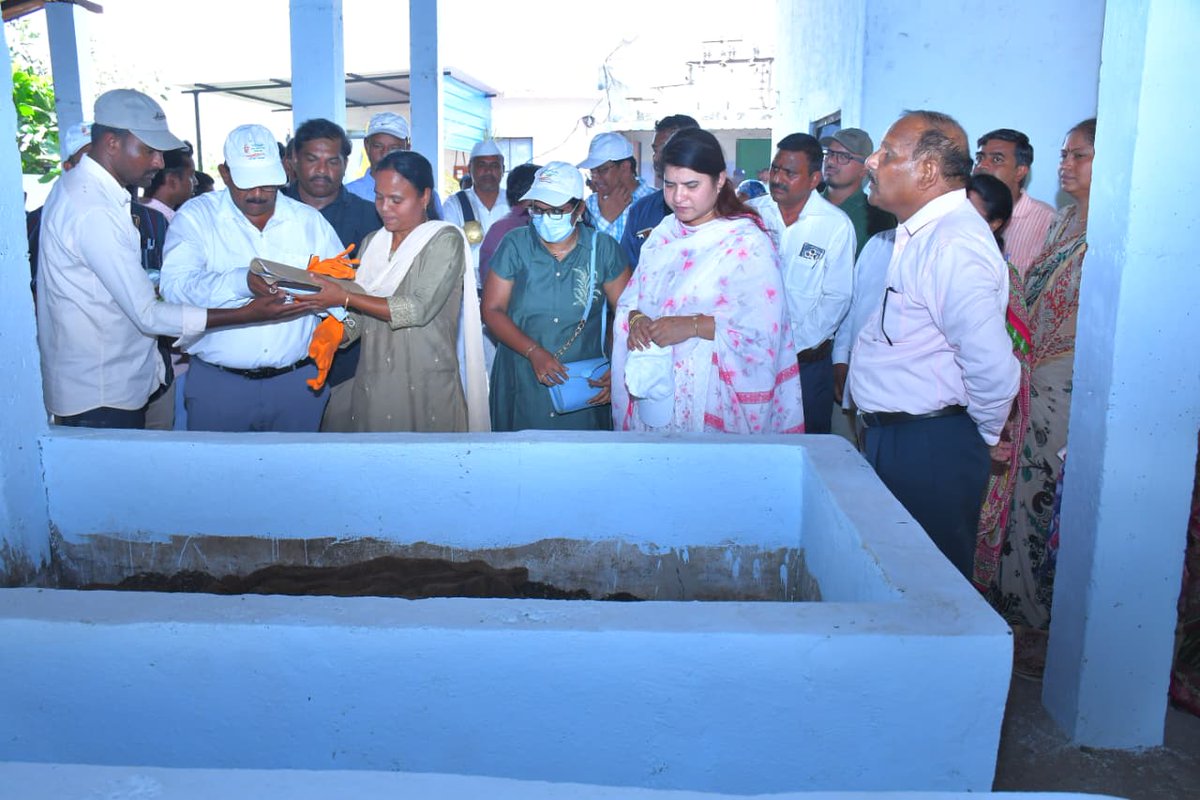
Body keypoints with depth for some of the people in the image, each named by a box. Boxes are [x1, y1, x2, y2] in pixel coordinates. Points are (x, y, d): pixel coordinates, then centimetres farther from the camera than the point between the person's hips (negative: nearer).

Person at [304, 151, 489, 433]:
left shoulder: (445, 240, -5)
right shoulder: (373, 243, 13)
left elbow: (419, 309, -17)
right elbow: (359, 317, 12)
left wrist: (344, 297, -16)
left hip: (425, 391, -5)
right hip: (371, 385, 5)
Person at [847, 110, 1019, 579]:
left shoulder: (953, 242, -21)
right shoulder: (921, 234, 12)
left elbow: (992, 367, -28)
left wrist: (982, 434, -12)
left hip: (929, 451, -9)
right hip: (888, 436, 10)